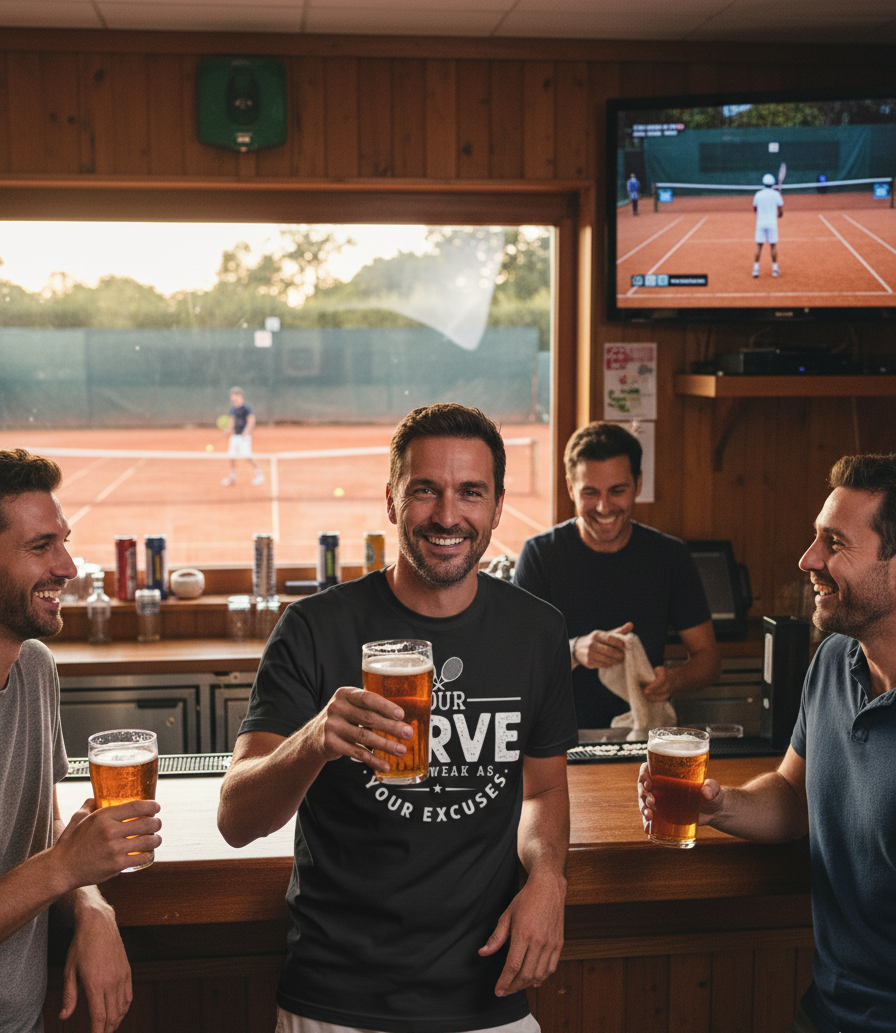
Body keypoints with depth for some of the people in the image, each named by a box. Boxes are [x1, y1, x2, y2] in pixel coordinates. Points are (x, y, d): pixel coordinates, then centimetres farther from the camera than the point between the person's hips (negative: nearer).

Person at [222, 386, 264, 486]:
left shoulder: (246, 408, -11)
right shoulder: (233, 409, 10)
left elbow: (251, 421, -15)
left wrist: (246, 432, -22)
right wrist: (229, 428, 5)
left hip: (244, 436, -7)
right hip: (235, 435, 7)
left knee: (247, 454, -16)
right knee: (232, 455, 3)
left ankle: (258, 471, 3)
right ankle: (232, 476, 15)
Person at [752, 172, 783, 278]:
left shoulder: (758, 194, 1)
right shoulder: (776, 194, -3)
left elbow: (754, 209, 13)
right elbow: (781, 212, 0)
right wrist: (778, 214, 20)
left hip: (760, 223, 1)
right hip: (772, 223, -1)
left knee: (758, 246, 2)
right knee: (773, 246, 5)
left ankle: (756, 268, -3)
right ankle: (775, 268, 8)